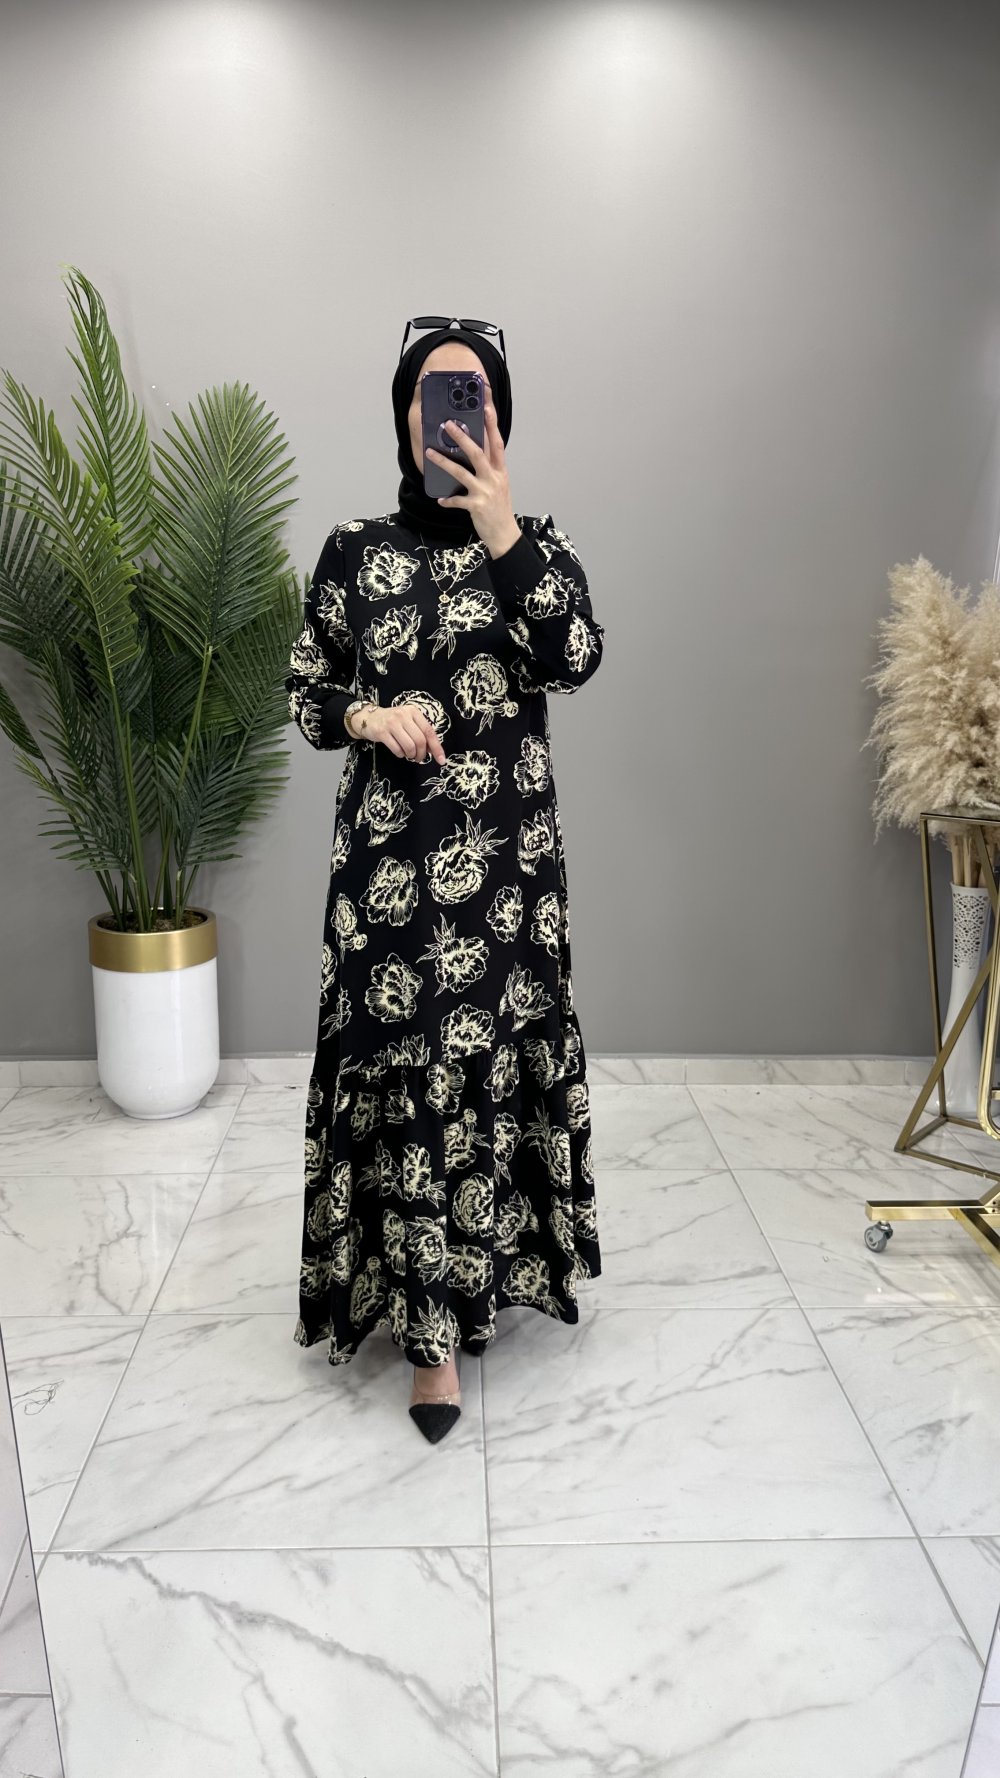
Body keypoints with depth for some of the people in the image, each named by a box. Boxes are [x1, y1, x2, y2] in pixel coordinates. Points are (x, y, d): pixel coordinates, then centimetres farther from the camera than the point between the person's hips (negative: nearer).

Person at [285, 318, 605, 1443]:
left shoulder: (536, 544, 7)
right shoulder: (354, 549, 6)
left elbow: (576, 661, -11)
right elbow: (304, 692, 11)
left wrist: (502, 532, -19)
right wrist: (367, 718, -10)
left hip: (507, 850, 1)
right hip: (387, 851, 0)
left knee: (493, 1053, 5)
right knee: (405, 1062, -2)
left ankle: (475, 1275, 28)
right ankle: (434, 1321, 11)